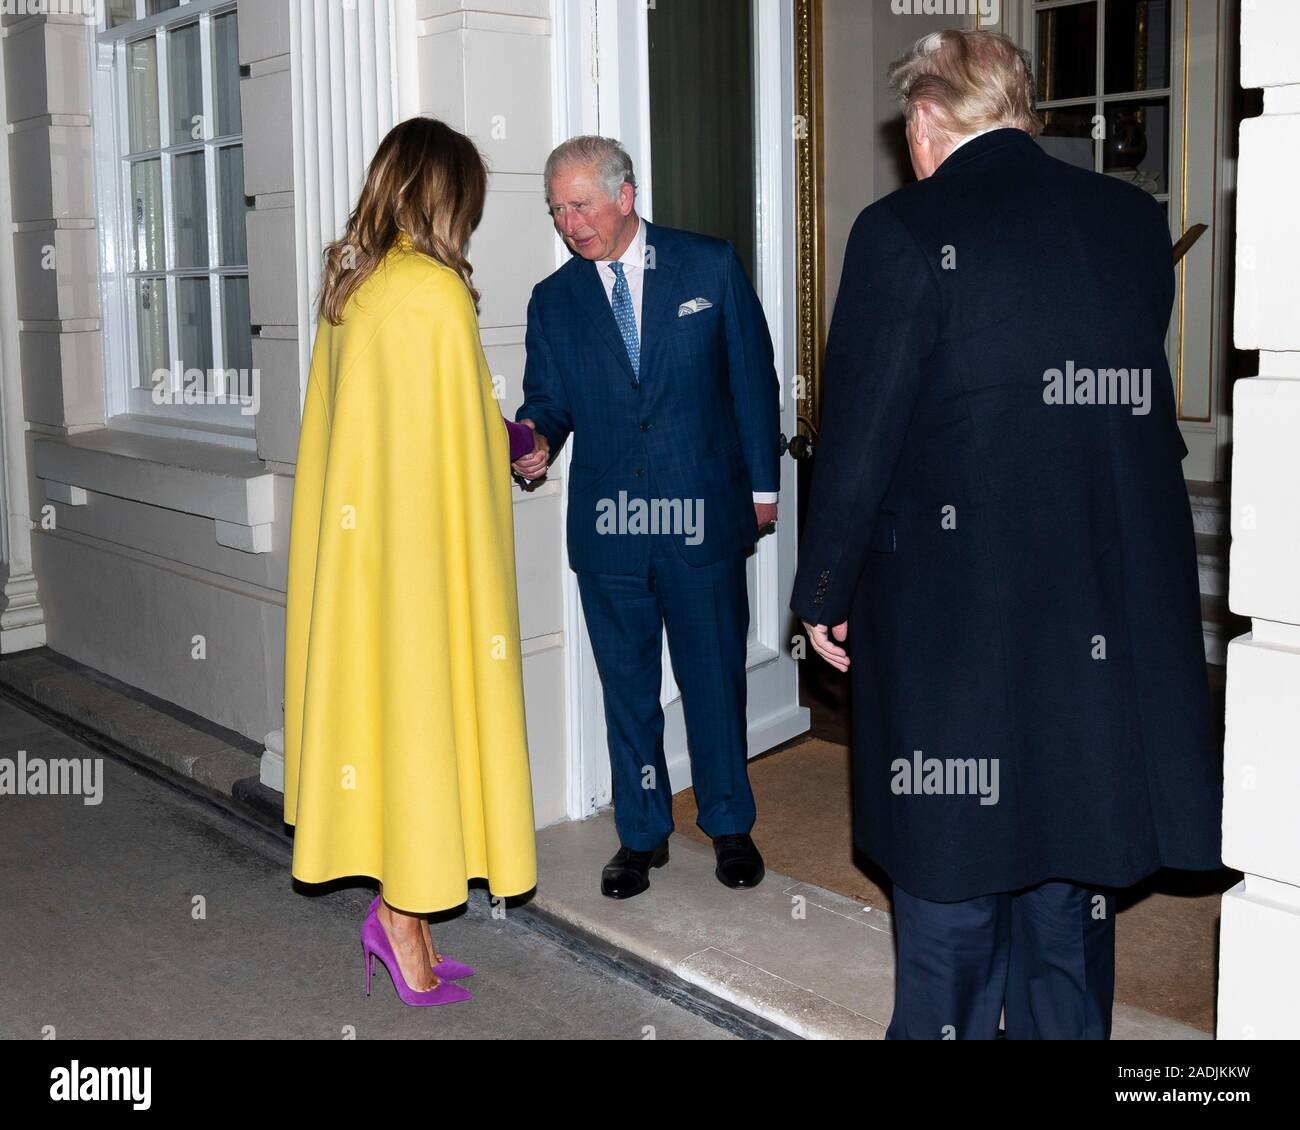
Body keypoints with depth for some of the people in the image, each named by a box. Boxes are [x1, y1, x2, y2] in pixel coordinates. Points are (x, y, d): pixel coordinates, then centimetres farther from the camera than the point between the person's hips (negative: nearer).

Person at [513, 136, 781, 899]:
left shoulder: (711, 268, -1)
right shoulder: (554, 300, 5)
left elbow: (753, 378, 2)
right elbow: (548, 399, 7)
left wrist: (763, 484, 2)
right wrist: (536, 441, -17)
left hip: (703, 514, -2)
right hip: (606, 523, 2)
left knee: (716, 676, 9)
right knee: (627, 686, 11)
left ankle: (730, 824, 27)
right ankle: (642, 834, 26)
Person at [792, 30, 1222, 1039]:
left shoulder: (904, 233, -11)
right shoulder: (1136, 222, 5)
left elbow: (859, 434, -11)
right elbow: (1138, 400, 12)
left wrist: (824, 593, -1)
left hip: (954, 609, -5)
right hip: (1114, 606, 5)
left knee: (951, 857, 8)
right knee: (1071, 851, 18)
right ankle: (1066, 1025, 32)